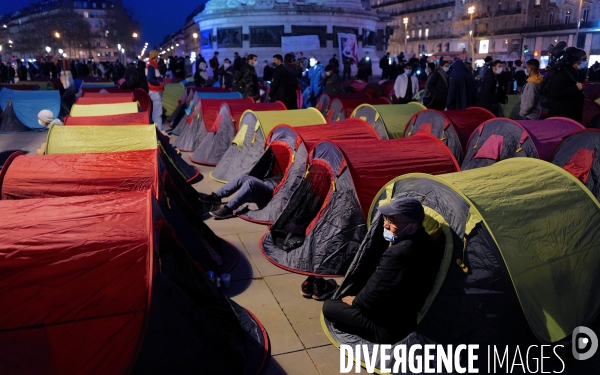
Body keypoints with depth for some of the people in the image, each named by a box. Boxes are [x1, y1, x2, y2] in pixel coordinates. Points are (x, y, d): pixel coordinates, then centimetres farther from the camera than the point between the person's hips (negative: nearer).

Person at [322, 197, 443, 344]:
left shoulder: (397, 255, -31)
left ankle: (378, 333, 0)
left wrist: (355, 301, 1)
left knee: (329, 307, 1)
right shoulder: (427, 244, -3)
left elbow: (374, 295, -21)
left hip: (391, 328, -9)